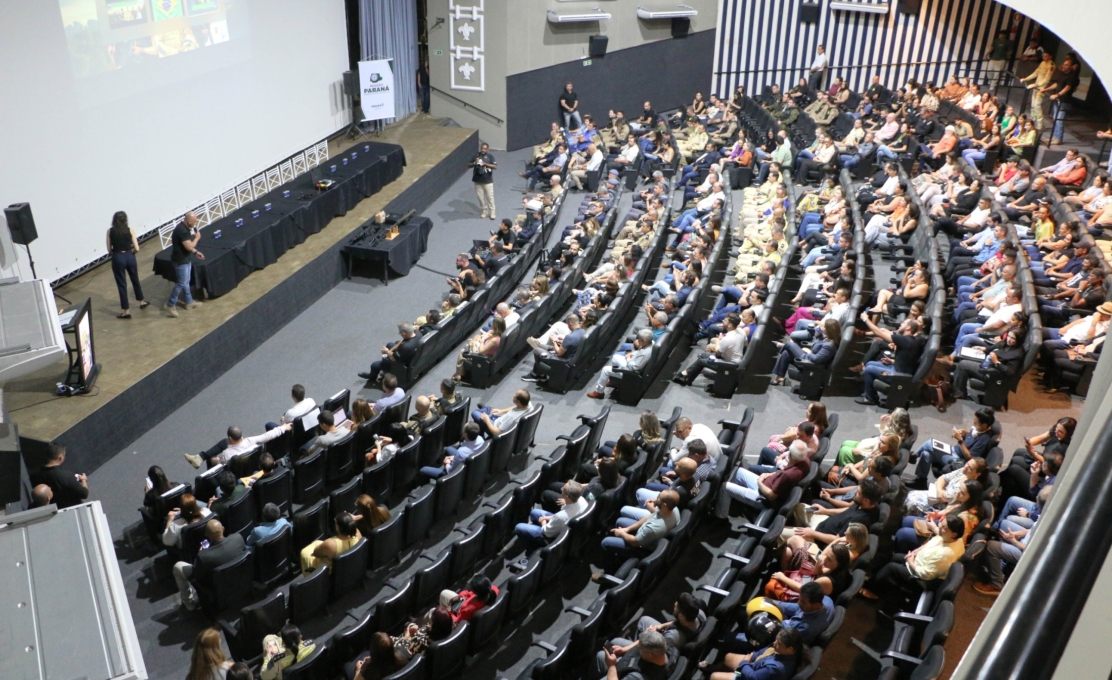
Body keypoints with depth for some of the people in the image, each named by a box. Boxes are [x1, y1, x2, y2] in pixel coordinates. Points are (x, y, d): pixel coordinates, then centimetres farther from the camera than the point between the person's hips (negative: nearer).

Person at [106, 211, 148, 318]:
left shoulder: (110, 231, -5)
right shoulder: (130, 230, -4)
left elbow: (109, 249, -3)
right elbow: (137, 249, -7)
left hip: (117, 258, -1)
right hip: (129, 257, 2)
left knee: (121, 284, 6)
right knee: (135, 279, 23)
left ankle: (126, 311, 11)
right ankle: (142, 301, 40)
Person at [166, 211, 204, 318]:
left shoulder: (186, 227, 5)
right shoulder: (182, 230, -27)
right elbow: (189, 246, -28)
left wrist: (196, 252, 14)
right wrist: (197, 237, -14)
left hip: (186, 258, 10)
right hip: (181, 260, -10)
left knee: (186, 282, 19)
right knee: (181, 283, -4)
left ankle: (189, 302, 31)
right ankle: (170, 305, 5)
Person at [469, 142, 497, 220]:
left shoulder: (490, 156, -6)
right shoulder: (476, 155, -1)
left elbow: (495, 167, -17)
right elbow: (469, 165, 2)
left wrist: (485, 164, -27)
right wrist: (474, 163, -19)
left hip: (488, 181, -3)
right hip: (477, 181, 3)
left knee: (490, 197, 1)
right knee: (480, 197, 10)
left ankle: (492, 212, 11)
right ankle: (484, 211, 24)